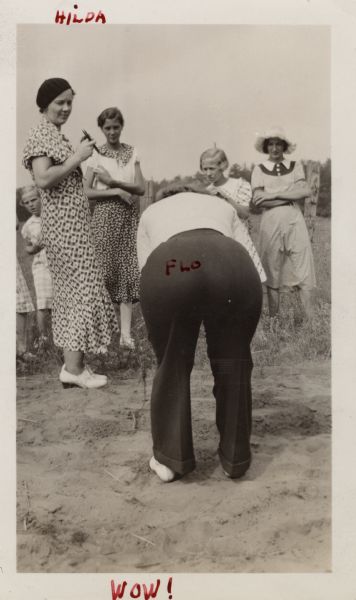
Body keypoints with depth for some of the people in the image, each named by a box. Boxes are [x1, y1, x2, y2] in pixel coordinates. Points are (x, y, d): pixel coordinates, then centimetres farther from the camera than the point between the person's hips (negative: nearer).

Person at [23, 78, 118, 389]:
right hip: (65, 225, -10)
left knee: (71, 289, 10)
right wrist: (76, 158, -17)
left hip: (72, 223, 10)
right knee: (82, 288, -9)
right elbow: (43, 179, -23)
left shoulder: (57, 135, 19)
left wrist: (78, 156, 11)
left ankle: (73, 360, 17)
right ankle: (73, 367, -3)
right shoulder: (42, 134, -9)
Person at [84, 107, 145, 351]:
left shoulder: (132, 152, 9)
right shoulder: (95, 155, 3)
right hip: (106, 215, -2)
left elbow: (141, 188, 1)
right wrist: (116, 192, -13)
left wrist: (114, 182, -11)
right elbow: (87, 192, -4)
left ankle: (126, 332, -6)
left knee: (129, 270, -5)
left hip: (130, 216, 2)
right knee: (106, 270, -5)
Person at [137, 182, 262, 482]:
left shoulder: (151, 213, 38)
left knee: (172, 363, 20)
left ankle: (171, 458, 29)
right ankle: (236, 457, 31)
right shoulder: (223, 206, 40)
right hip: (232, 265, 1)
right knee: (232, 361, 20)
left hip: (165, 268, 0)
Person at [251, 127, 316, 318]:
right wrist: (291, 196, -7)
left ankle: (311, 320, 1)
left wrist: (273, 194, -11)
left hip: (295, 221, 1)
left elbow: (305, 191, -4)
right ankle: (273, 320, 13)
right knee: (272, 275, 4)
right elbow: (258, 200, -6)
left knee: (303, 273, -3)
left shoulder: (295, 166, 12)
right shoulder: (259, 169, 8)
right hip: (271, 222, -1)